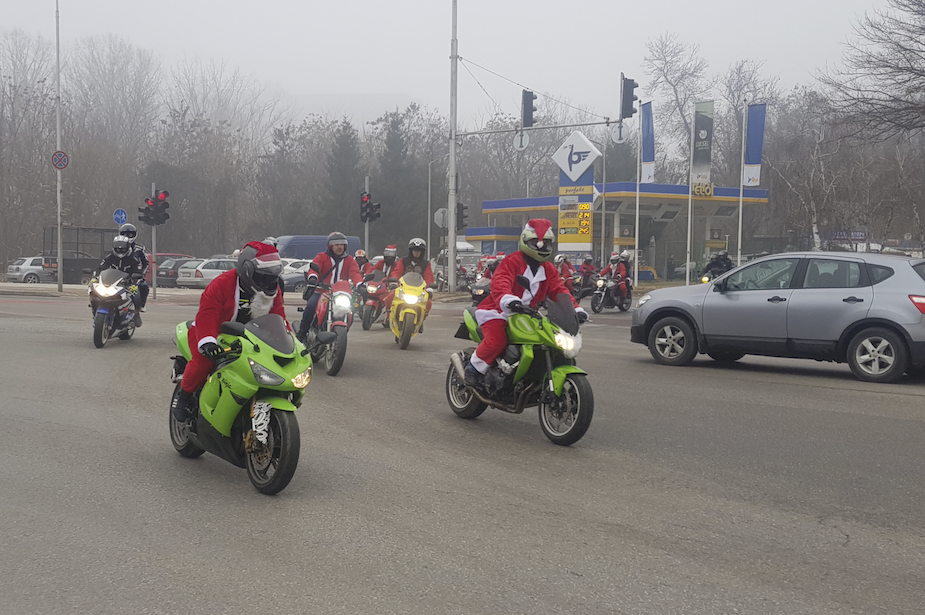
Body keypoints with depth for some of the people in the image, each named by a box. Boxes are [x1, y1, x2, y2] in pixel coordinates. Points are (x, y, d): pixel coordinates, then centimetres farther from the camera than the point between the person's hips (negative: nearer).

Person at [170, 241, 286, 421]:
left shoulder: (272, 290, -2)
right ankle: (183, 396, -4)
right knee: (203, 361, -32)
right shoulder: (221, 284, -23)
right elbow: (206, 315, -31)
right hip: (217, 333, -5)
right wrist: (207, 342, -46)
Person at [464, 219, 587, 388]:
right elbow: (500, 283, -28)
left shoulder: (548, 269, 12)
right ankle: (474, 367, -6)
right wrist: (507, 298, -50)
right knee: (496, 340, -31)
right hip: (499, 311, -7)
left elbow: (559, 290, 6)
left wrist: (575, 308, -10)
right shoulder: (512, 261, -13)